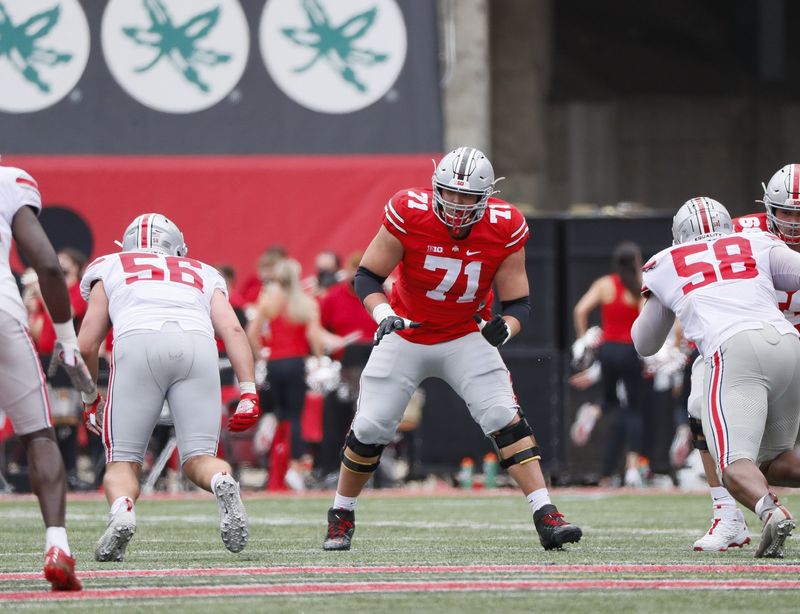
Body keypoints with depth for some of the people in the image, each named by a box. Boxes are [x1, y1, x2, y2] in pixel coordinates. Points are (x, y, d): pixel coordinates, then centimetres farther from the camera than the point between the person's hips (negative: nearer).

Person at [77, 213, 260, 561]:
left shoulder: (111, 270, 32)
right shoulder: (203, 275, 35)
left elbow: (86, 345, 23)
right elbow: (232, 329, 17)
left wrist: (90, 401, 37)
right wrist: (248, 391, 9)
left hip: (138, 341, -1)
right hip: (197, 344, 1)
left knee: (123, 462, 8)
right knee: (199, 459, 6)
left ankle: (122, 511, -24)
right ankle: (223, 485, -28)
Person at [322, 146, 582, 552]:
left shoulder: (504, 229, -19)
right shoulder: (409, 213, -23)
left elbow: (518, 302, -12)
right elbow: (367, 276, -15)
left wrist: (504, 328, -34)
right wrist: (383, 314, -33)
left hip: (465, 339, 0)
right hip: (405, 334, 0)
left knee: (505, 419, -16)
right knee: (370, 428, -1)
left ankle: (546, 517, -17)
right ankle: (341, 516, 22)